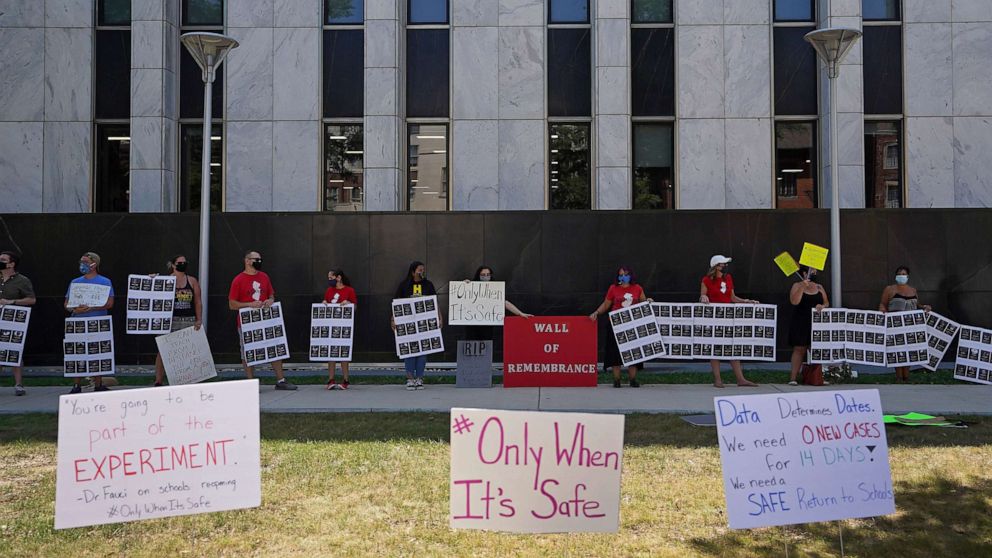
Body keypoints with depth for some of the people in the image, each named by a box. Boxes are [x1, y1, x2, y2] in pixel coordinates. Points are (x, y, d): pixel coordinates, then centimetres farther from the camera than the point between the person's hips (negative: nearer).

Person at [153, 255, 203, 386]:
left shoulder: (192, 281, 10)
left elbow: (198, 301, 8)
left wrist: (199, 320, 1)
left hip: (189, 321, 2)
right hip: (170, 321, -2)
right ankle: (158, 382, -1)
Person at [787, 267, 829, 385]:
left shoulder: (819, 287, 15)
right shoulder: (797, 285, 1)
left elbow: (826, 303, 14)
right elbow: (794, 301, -13)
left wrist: (822, 306, -9)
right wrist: (802, 287, -20)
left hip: (816, 323, 4)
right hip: (800, 323, -4)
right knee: (799, 349, -8)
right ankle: (793, 378, -8)